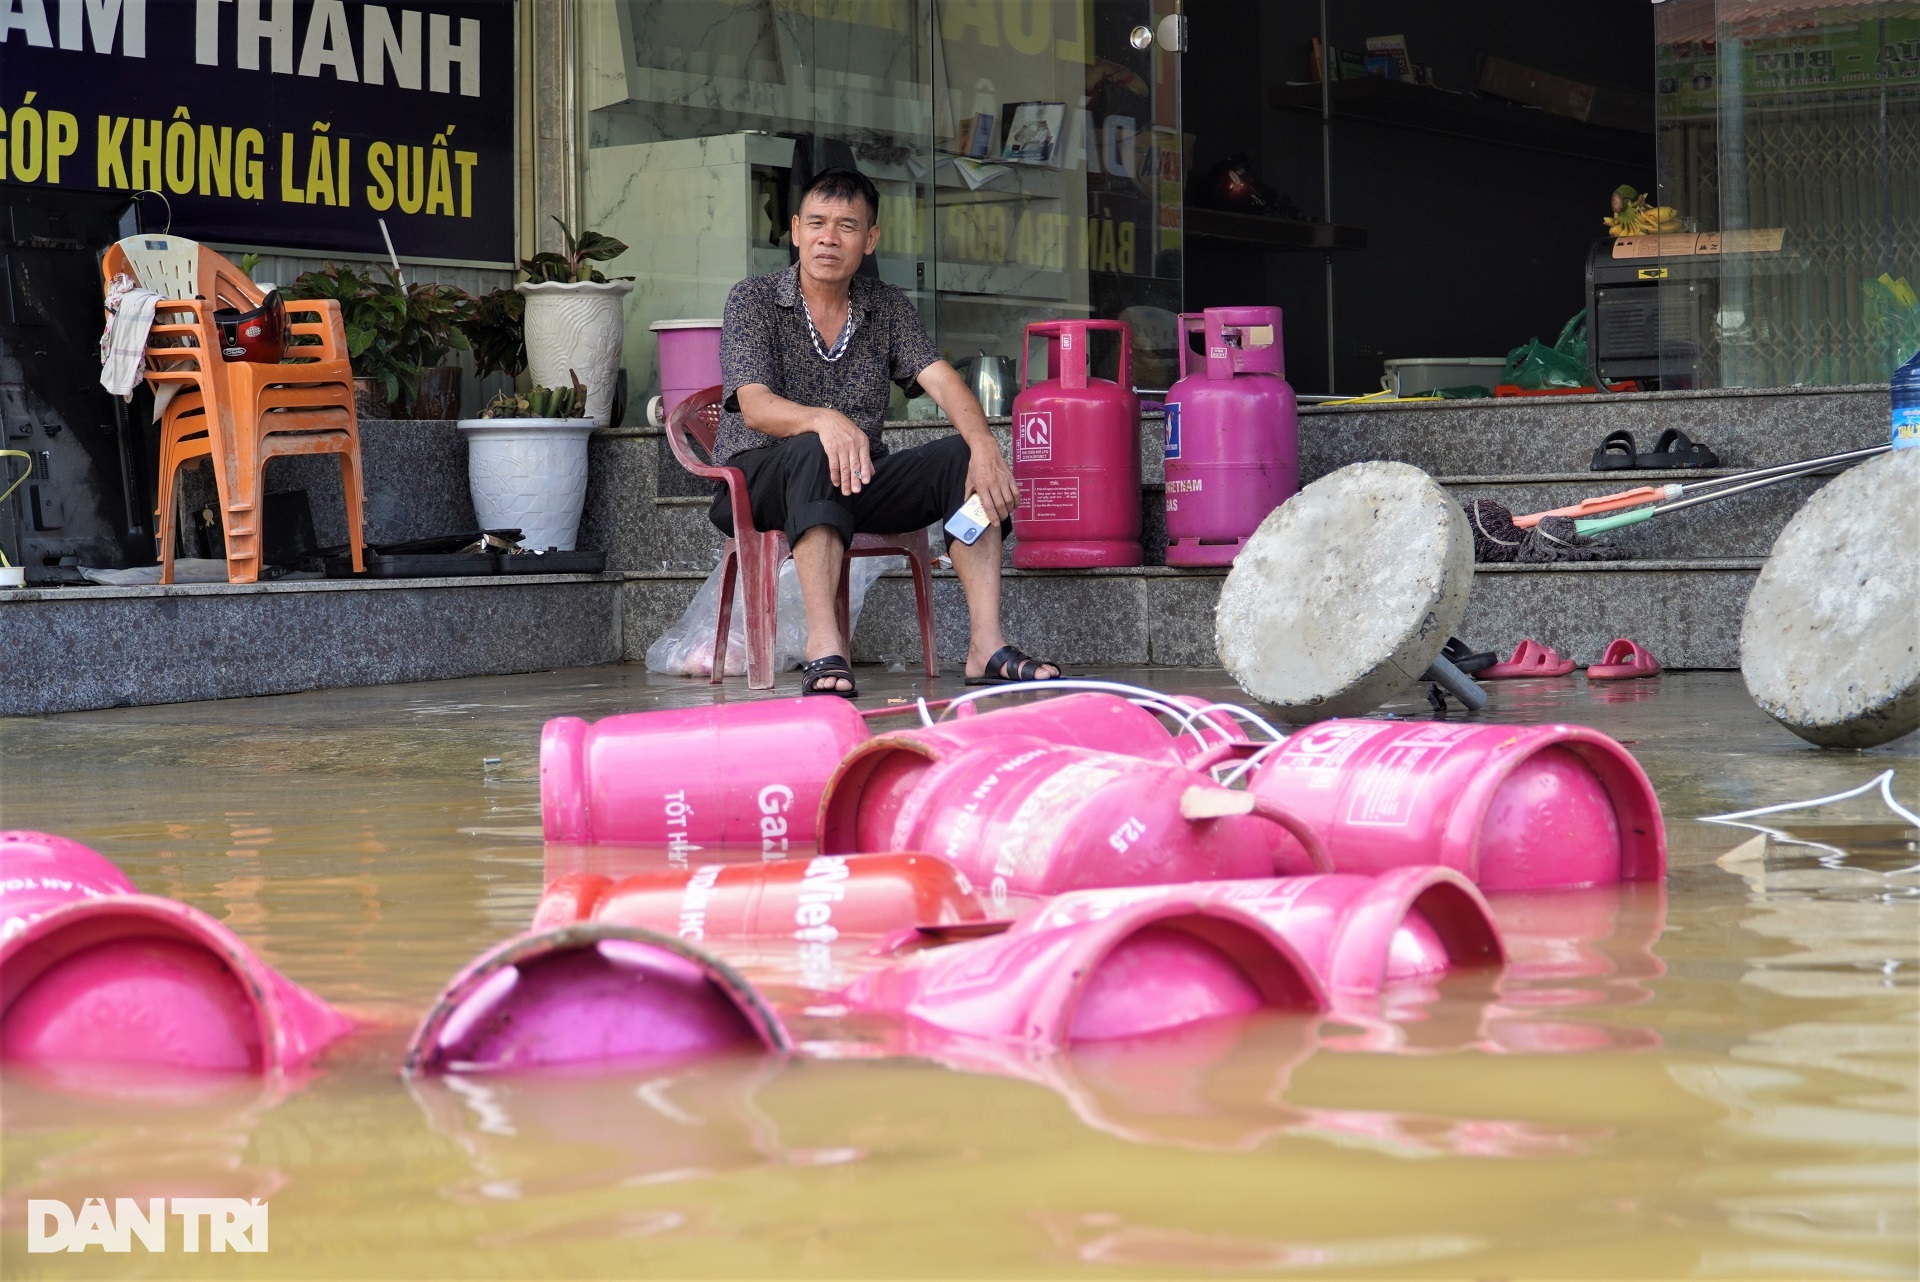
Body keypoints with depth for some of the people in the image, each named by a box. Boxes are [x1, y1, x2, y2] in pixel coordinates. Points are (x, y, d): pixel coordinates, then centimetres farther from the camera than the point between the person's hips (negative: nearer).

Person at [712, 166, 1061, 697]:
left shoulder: (886, 306, 10)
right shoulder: (752, 300, -3)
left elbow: (941, 379, -5)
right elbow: (755, 407, -17)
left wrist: (985, 445, -26)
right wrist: (824, 420, -40)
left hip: (861, 481, 4)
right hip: (759, 480, -4)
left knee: (964, 458, -19)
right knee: (814, 454, -38)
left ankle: (985, 645, -29)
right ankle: (823, 649, -47)